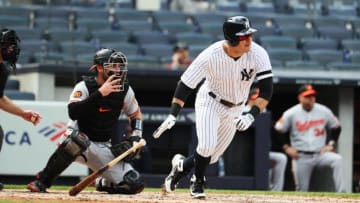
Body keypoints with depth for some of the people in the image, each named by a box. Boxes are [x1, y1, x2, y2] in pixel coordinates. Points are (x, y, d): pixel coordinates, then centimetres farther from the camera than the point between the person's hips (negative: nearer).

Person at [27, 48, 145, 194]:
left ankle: (102, 182, 23)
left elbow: (136, 115, 15)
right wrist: (100, 93, -36)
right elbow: (73, 113, -33)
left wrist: (135, 138, -3)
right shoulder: (84, 87, -15)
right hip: (81, 138, -4)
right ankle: (41, 182, -29)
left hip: (103, 148, 5)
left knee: (134, 185, -12)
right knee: (77, 139, -44)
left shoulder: (125, 89, -2)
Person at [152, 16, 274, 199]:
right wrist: (172, 115, -28)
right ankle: (197, 182, 4)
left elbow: (266, 90, -24)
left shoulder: (258, 55, -25)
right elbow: (186, 84, -21)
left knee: (211, 157, 7)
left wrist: (251, 116, -37)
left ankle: (181, 165, 37)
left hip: (234, 110, 3)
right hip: (210, 101, -3)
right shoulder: (211, 56, -29)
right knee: (207, 145, -24)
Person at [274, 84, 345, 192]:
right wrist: (286, 147, -4)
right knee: (301, 189, 3)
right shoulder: (291, 113, -6)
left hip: (320, 154, 0)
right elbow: (278, 130, 2)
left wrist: (331, 144, 1)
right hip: (301, 157, 0)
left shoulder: (324, 111, -1)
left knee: (337, 159, -28)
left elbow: (336, 127, 12)